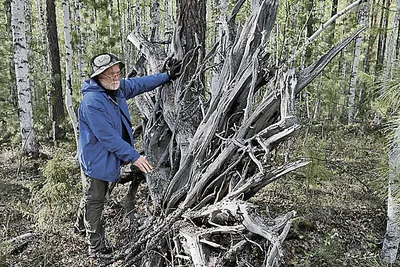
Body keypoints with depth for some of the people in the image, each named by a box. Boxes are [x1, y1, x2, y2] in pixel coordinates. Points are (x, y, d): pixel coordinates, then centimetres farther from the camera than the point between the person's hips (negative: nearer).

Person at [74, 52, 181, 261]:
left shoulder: (118, 88, -5)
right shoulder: (92, 103, -30)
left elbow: (140, 83, 11)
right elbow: (108, 137, -30)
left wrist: (167, 76, 13)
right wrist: (134, 156, -27)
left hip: (108, 158, 9)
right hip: (96, 160, -9)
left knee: (93, 197, 28)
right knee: (95, 202, 7)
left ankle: (81, 225, 53)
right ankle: (97, 249, 23)